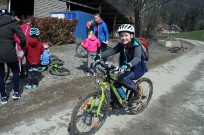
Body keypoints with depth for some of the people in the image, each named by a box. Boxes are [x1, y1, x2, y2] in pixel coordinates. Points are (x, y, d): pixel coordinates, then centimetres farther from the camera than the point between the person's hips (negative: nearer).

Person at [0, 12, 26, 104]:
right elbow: (23, 39, -9)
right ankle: (16, 93, 24)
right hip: (9, 53, -3)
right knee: (15, 71, 21)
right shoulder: (12, 22, -3)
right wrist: (22, 47, 11)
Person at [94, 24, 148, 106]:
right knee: (115, 82, -3)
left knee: (122, 78, -28)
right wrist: (99, 56, -29)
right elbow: (111, 51, -15)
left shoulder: (136, 45, -22)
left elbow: (137, 58, -39)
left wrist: (127, 65, -57)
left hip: (138, 69, -6)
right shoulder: (121, 45, -5)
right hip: (128, 69, 6)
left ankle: (137, 90, -4)